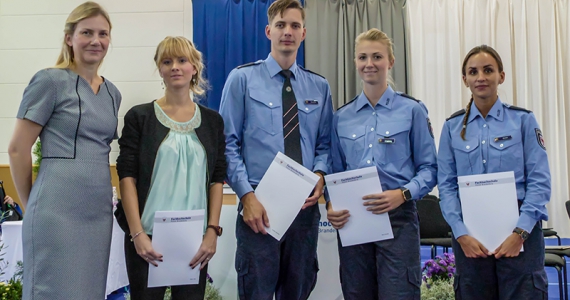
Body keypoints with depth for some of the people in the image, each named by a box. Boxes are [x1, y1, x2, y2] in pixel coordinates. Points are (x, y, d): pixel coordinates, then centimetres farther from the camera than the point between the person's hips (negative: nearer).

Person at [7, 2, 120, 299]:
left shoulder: (112, 93, 13)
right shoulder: (50, 81, -5)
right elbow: (17, 149, -5)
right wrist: (31, 204, 1)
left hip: (99, 211, 7)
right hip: (58, 210, -6)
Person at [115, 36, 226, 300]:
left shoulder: (212, 121, 9)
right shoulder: (139, 117, 2)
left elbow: (217, 180, 6)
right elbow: (127, 177, -3)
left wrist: (213, 231, -3)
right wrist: (137, 234, -11)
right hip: (148, 237, -2)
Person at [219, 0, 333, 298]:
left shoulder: (319, 86, 11)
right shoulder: (242, 78, 1)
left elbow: (325, 144, 12)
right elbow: (229, 144, -4)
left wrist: (320, 174, -9)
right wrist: (247, 195, -14)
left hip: (306, 205, 4)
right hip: (259, 205, -3)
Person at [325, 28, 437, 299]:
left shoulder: (412, 110, 1)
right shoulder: (341, 117, 10)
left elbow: (428, 168, -1)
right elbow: (336, 172, 13)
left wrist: (403, 194, -18)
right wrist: (331, 205, -5)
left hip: (397, 219, -3)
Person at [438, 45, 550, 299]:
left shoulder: (523, 120, 1)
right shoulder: (453, 126, 5)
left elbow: (539, 181, -3)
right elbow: (446, 185, 2)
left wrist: (521, 232, -13)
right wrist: (461, 234, -9)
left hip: (519, 232, -1)